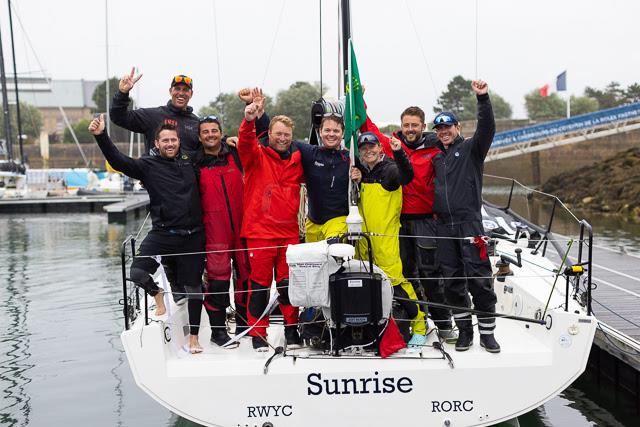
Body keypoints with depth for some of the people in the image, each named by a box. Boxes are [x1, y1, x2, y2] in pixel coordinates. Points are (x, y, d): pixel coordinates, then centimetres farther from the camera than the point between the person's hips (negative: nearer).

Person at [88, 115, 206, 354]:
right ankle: (158, 295, 14)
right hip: (162, 233, -2)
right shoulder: (148, 165, 3)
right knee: (137, 273, -21)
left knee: (193, 287, 8)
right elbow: (118, 161, -10)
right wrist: (101, 136, -20)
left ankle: (193, 337, 24)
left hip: (193, 236, 2)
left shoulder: (191, 162, 11)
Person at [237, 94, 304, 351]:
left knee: (288, 283, 9)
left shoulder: (297, 160, 12)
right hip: (259, 232, -3)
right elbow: (245, 143, -21)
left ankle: (291, 330, 23)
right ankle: (257, 333, 14)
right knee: (259, 284, 3)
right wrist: (249, 120, -40)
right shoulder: (256, 156, 0)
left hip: (289, 232, 3)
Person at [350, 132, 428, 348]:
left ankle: (419, 324, 1)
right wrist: (355, 182, 1)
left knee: (394, 278, -11)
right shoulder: (360, 170, 12)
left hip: (386, 235, -7)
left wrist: (399, 153, -43)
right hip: (364, 234, 7)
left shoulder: (390, 168, -7)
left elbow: (407, 176, -29)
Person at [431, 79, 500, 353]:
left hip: (469, 223, -4)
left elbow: (487, 129, -13)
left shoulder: (470, 148, 4)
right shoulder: (435, 156, 17)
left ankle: (487, 333, 5)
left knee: (479, 279, -5)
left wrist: (483, 98, -24)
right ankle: (464, 331, 17)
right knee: (452, 282, 6)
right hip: (444, 226, 5)